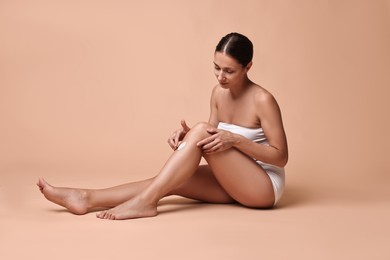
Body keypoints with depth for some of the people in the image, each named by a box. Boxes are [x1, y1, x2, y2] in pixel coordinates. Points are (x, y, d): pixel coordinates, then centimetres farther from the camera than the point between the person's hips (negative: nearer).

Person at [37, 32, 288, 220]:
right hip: (234, 181, 6)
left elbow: (281, 156, -16)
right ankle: (87, 198, -22)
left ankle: (146, 201, -29)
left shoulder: (262, 100, -18)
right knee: (171, 182, -16)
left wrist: (234, 140, -27)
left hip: (265, 186, -6)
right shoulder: (219, 92, 3)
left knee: (201, 130, -27)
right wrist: (186, 136, -16)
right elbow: (211, 142, 6)